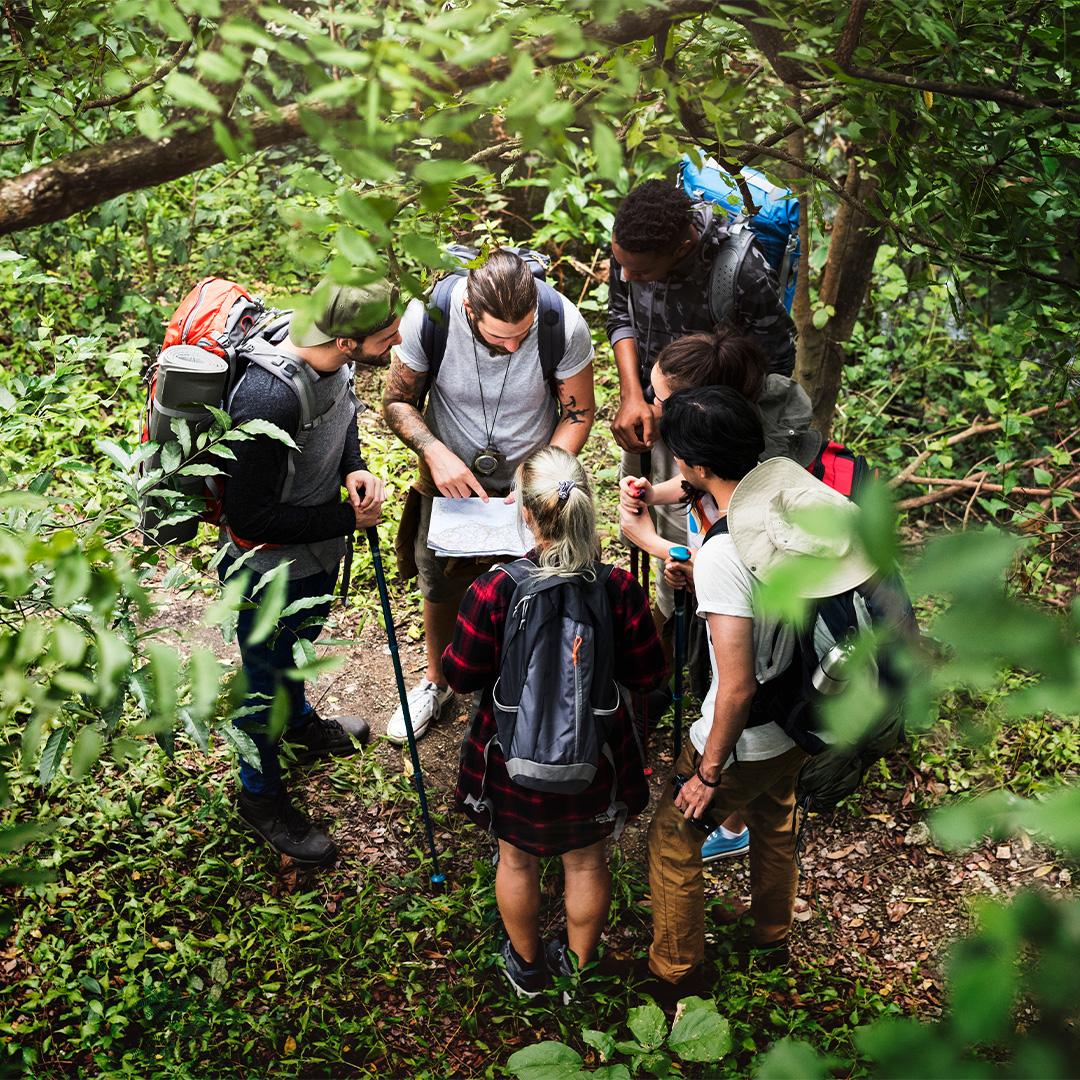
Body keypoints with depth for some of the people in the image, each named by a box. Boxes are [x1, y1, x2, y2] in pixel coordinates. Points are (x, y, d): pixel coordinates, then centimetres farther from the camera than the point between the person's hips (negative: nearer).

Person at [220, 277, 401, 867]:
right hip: (269, 566, -8)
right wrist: (346, 520, -24)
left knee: (301, 641, 34)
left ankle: (298, 723, 64)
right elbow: (249, 516, -32)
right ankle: (260, 795, 42)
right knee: (267, 682, 16)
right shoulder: (269, 400, -41)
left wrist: (353, 467, -11)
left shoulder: (332, 357, -16)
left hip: (318, 549, 8)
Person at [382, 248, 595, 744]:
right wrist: (435, 453, -29)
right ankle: (437, 680, 49)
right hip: (449, 479, 1)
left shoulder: (565, 326, -28)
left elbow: (577, 414, -11)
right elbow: (397, 402, -12)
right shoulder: (428, 315, -27)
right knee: (442, 588, 21)